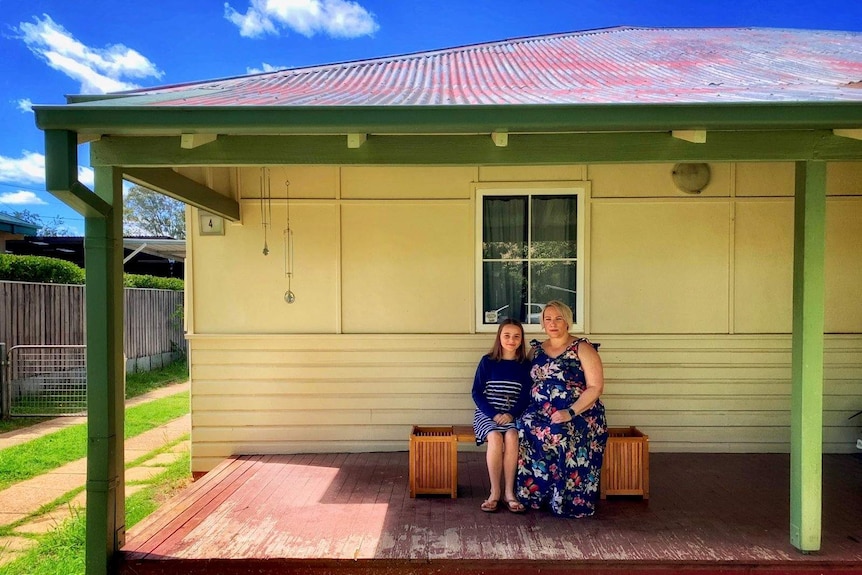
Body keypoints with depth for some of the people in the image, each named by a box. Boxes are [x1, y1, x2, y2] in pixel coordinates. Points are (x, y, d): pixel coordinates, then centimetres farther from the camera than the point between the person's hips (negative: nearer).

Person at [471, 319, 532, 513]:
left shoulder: (525, 365, 5)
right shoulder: (487, 362, 1)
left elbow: (526, 396, 2)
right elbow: (477, 393, -1)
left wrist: (511, 414, -15)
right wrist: (494, 414, -14)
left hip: (513, 415, 1)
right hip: (487, 413, -1)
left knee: (511, 437, -30)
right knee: (495, 438, -30)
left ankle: (508, 492, -19)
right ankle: (495, 492, -18)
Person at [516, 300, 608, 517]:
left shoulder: (582, 348, -2)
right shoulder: (536, 349, 14)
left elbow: (596, 387, -9)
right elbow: (528, 383, 19)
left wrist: (570, 413, -20)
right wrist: (529, 407, -2)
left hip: (579, 413, -4)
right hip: (540, 413, 4)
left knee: (561, 433, -34)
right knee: (525, 427, -27)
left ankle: (569, 501, -16)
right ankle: (534, 495, -14)